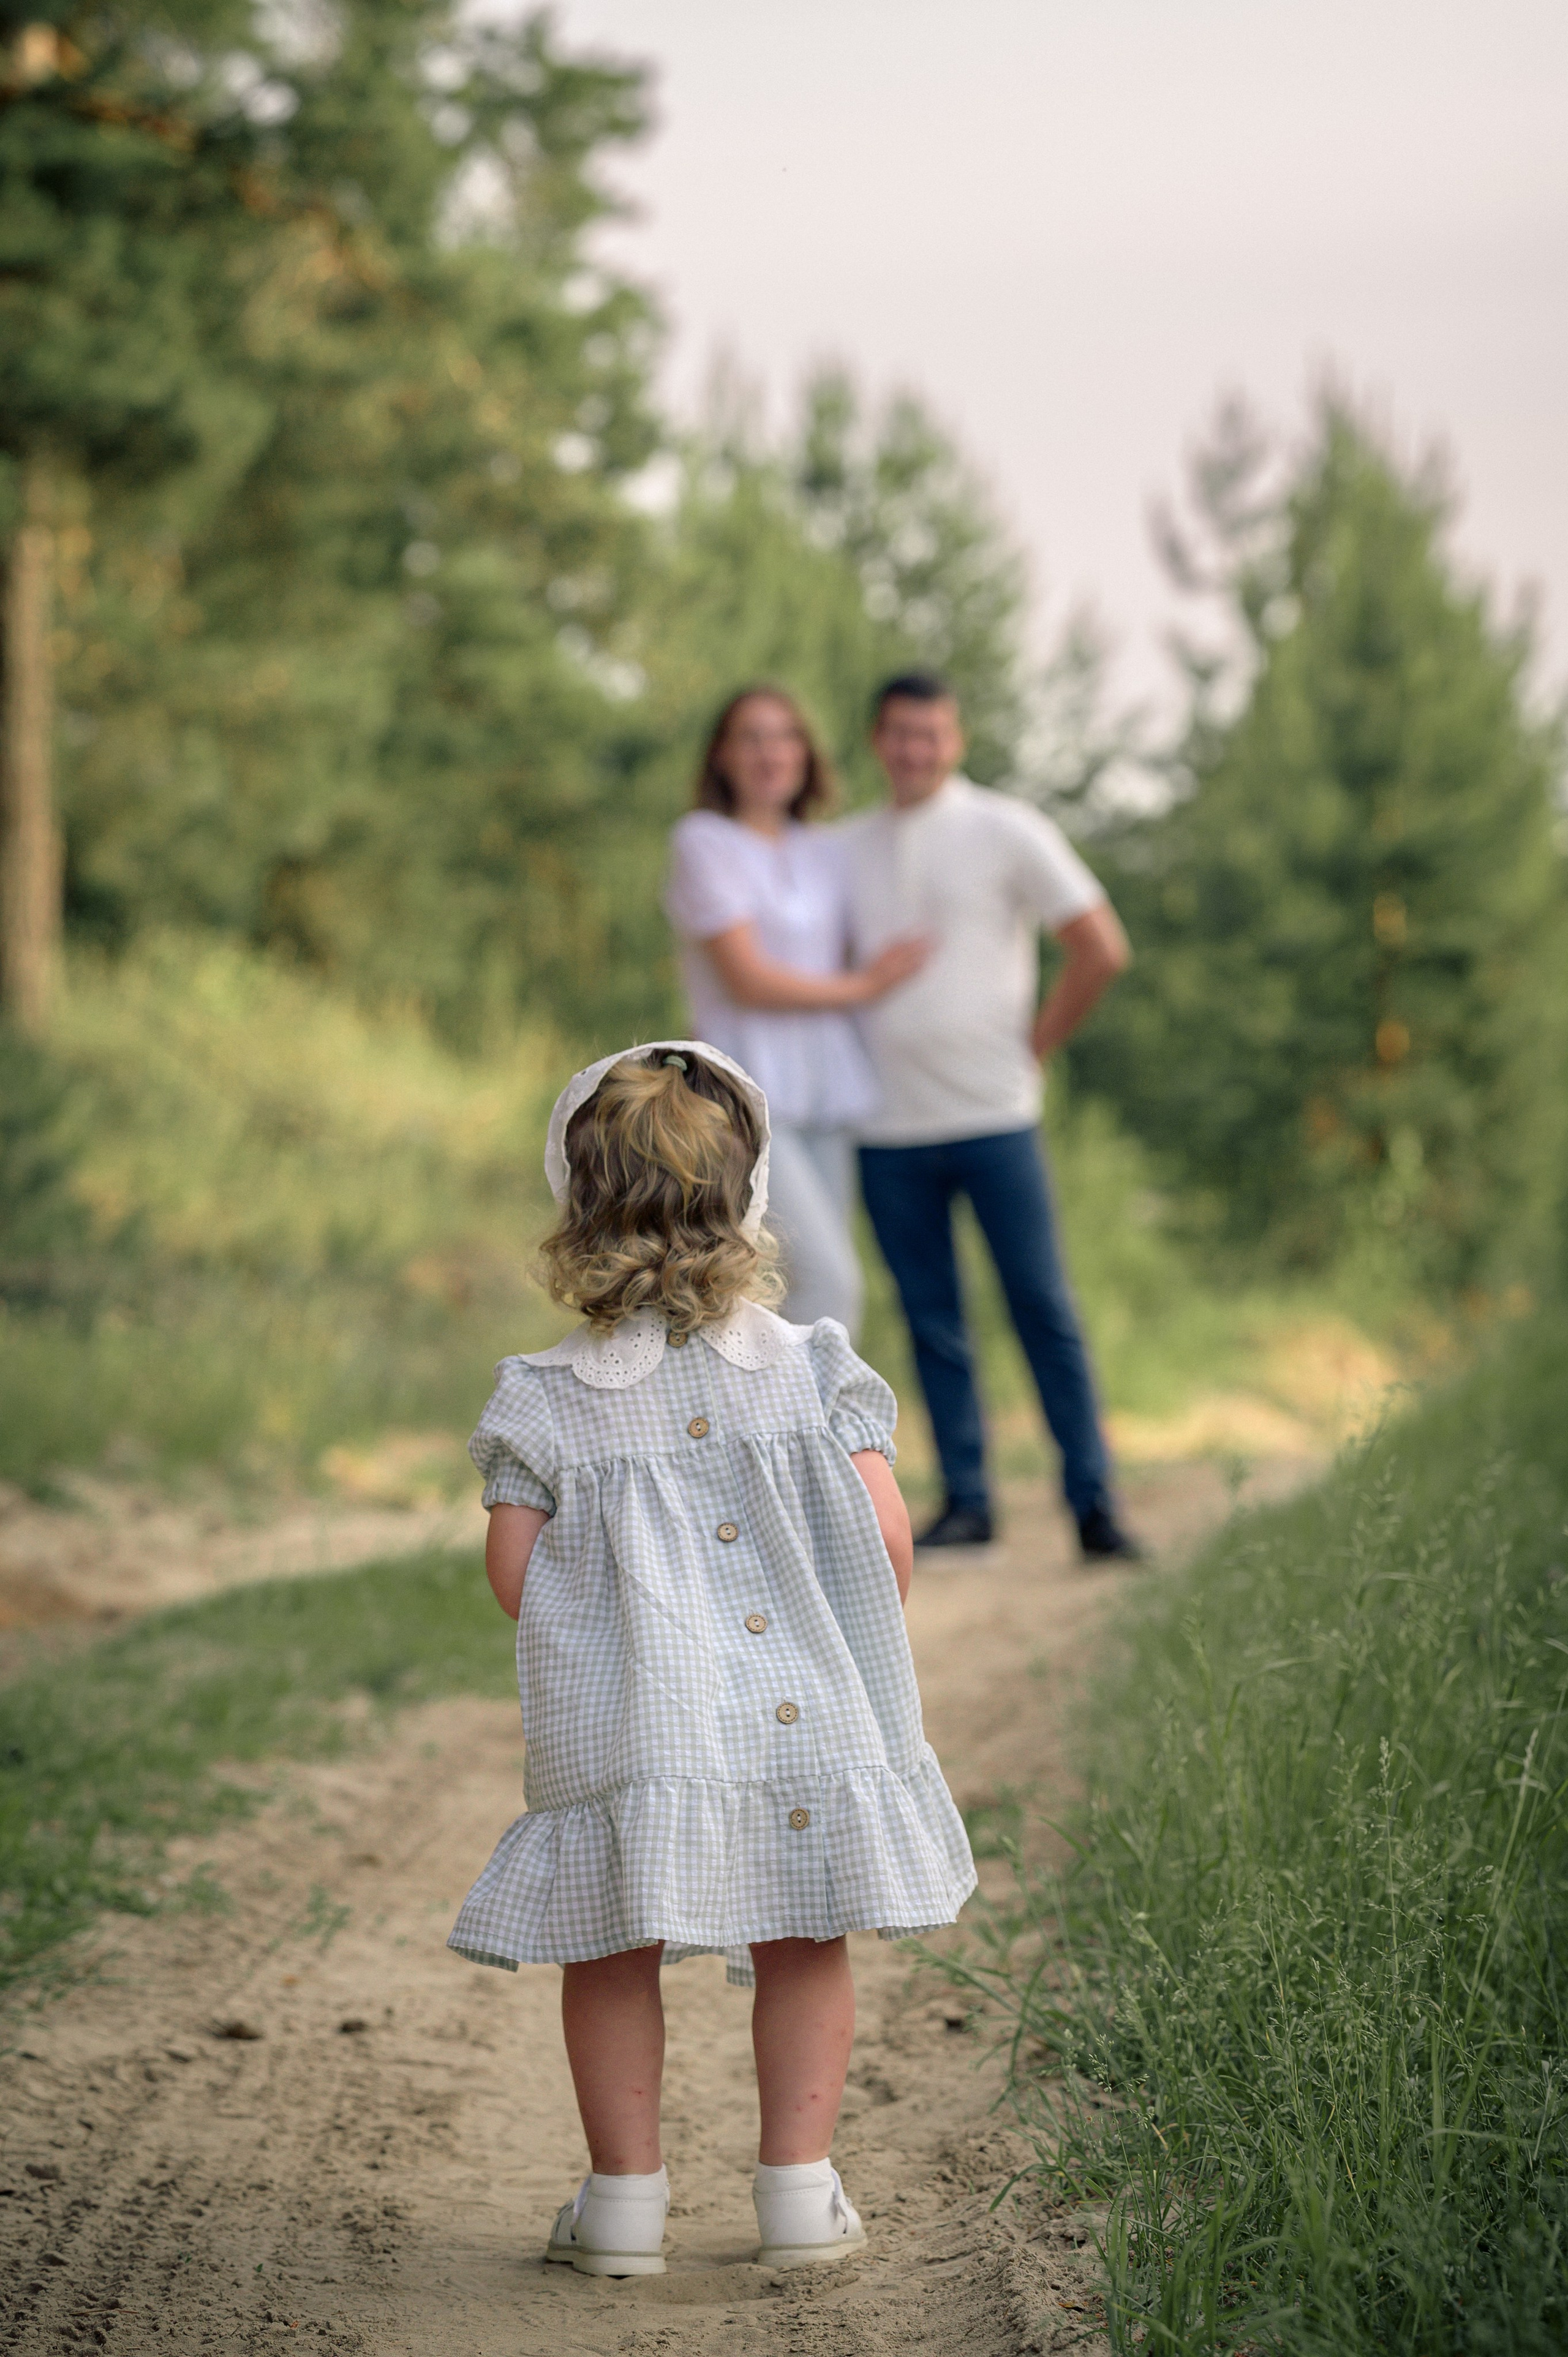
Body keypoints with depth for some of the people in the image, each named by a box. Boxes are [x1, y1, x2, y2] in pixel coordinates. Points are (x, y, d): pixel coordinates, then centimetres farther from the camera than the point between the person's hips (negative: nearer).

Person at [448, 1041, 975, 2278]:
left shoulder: (550, 1400, -2)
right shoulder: (811, 1369, 0)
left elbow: (513, 1572, -3)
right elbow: (886, 1535, -3)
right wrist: (856, 1651, 14)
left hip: (624, 1741, -1)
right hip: (803, 1720, 1)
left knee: (615, 1957, 11)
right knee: (805, 1947, 14)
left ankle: (626, 2193, 15)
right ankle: (800, 2190, 14)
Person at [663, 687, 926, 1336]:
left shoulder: (827, 853, 14)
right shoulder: (702, 843, -4)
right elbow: (747, 979, -10)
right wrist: (863, 987, -1)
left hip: (827, 1095, 6)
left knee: (821, 1282, 2)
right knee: (830, 1278, -18)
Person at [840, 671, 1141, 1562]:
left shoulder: (1008, 832, -1)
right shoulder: (849, 848, 11)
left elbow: (1102, 950, -2)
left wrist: (1034, 1049, -1)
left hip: (993, 1114, -3)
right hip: (888, 1129, 3)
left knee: (1044, 1310, -3)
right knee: (933, 1321, 5)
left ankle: (1094, 1501, 0)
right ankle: (967, 1500, 10)